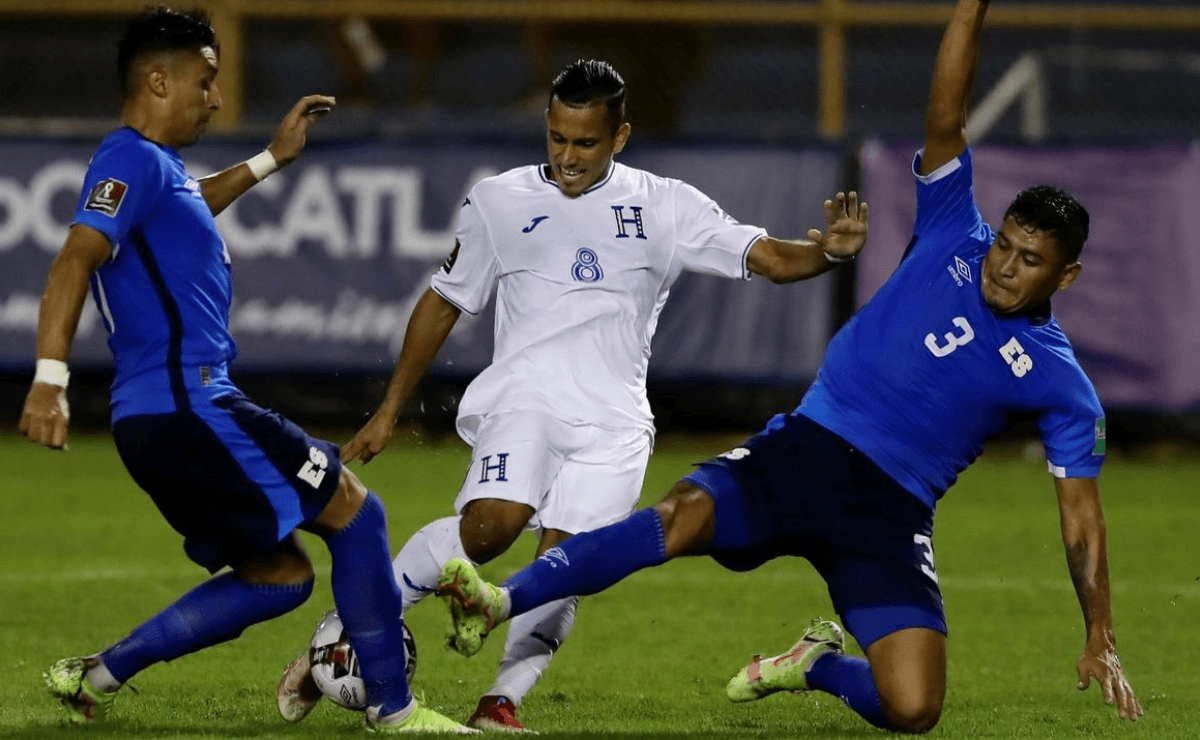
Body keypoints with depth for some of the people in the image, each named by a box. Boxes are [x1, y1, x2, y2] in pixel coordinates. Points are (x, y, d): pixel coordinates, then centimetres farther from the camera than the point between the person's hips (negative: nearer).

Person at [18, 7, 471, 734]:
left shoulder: (158, 167, 20)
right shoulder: (133, 160, -11)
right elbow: (75, 261, -24)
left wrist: (270, 159, 46)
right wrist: (51, 379, -34)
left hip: (162, 419, 11)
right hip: (186, 406, -11)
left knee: (281, 577, 14)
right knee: (356, 513, -3)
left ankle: (97, 676, 9)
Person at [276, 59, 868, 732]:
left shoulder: (664, 208, 10)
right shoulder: (499, 202, 12)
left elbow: (771, 259, 5)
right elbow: (445, 302, 21)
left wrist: (828, 252, -18)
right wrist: (389, 412, 21)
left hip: (613, 422, 1)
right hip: (523, 398, -1)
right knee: (490, 526, -26)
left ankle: (501, 701, -6)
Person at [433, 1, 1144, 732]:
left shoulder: (1059, 383, 3)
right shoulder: (953, 240, 7)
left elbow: (1082, 513, 6)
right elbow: (947, 116, 1)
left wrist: (1101, 639, 0)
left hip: (889, 514, 0)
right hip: (804, 451, 0)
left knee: (913, 710, -17)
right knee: (681, 515, -30)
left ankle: (819, 665, 17)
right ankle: (499, 603, -36)